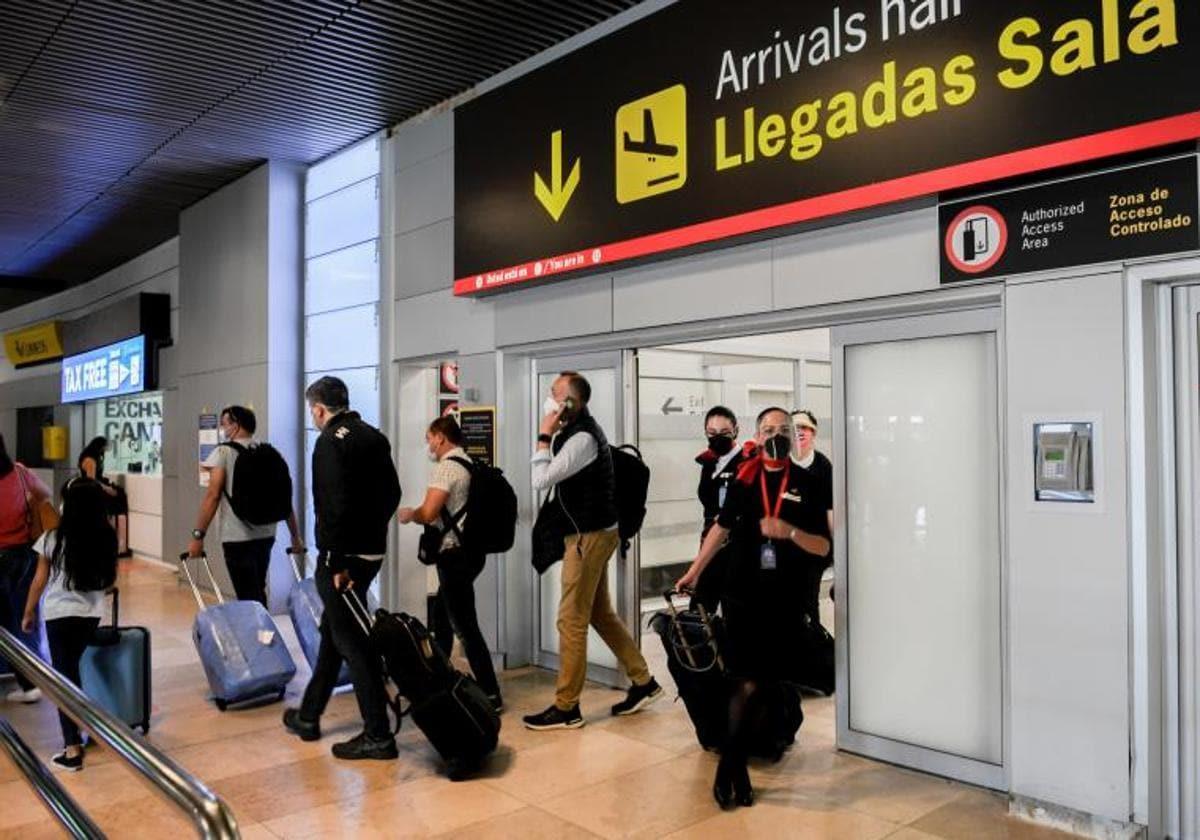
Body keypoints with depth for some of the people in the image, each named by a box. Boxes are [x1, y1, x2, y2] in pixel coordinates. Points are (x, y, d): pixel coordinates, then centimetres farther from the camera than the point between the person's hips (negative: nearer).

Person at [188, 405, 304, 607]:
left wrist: (198, 536, -9)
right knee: (258, 593, 19)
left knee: (248, 597, -2)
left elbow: (213, 496, -12)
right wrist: (295, 536, 14)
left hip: (237, 537, -5)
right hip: (265, 535, 6)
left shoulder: (223, 452, -4)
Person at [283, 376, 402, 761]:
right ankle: (308, 715, 33)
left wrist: (337, 562, -19)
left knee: (352, 641, -3)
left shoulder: (331, 442, -14)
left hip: (342, 556, -9)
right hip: (372, 551, 9)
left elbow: (335, 506, -22)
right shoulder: (374, 437, 11)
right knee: (333, 631, 20)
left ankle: (378, 735, 1)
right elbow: (392, 492, 16)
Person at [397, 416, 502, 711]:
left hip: (454, 555, -10)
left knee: (464, 626, -5)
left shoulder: (446, 467, -13)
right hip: (467, 551, 10)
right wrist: (418, 514, 19)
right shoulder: (468, 465, 13)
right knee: (441, 618, 21)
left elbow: (428, 513, -21)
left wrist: (409, 514, -1)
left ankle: (490, 694, -3)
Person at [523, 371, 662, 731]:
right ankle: (643, 682, 26)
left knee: (571, 620, -4)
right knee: (600, 613, 16)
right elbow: (554, 480, 18)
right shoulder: (577, 431, 12)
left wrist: (544, 436, -15)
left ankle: (566, 708, 5)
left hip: (589, 535, -10)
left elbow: (540, 480, -21)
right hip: (590, 532, 10)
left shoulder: (581, 438, -20)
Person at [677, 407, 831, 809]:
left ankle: (733, 765, 21)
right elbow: (722, 527, 17)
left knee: (761, 687, 6)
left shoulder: (807, 484, 0)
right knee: (748, 684, -3)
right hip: (741, 596, 0)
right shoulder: (743, 480, 4)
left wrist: (789, 531, -19)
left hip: (783, 602, 0)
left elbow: (823, 548, -1)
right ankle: (733, 766, 13)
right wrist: (694, 571, 19)